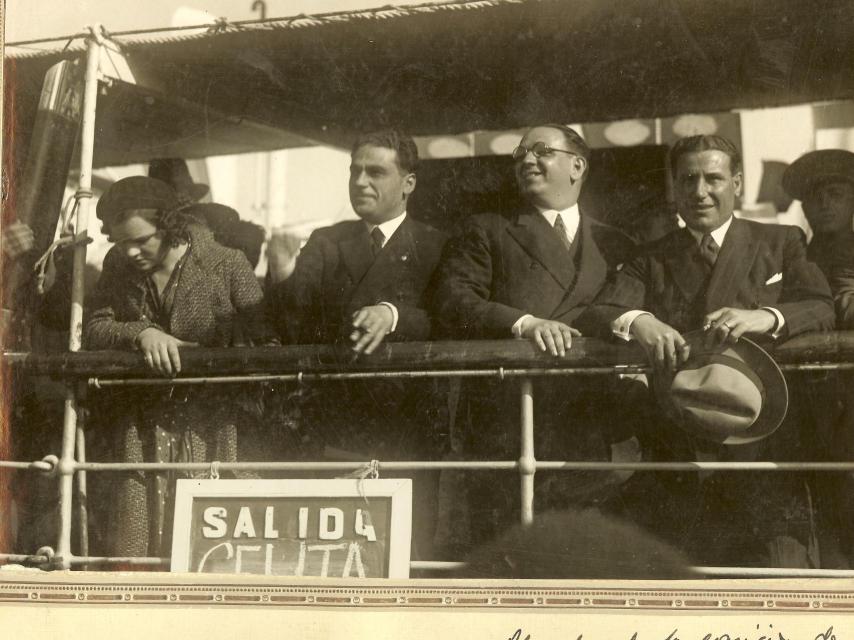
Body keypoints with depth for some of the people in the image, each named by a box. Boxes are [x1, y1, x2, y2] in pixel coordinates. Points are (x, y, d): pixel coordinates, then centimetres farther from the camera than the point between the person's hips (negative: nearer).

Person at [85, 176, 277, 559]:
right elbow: (94, 329, -1)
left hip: (208, 427, -3)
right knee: (134, 546, 1)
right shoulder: (118, 266, 6)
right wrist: (141, 333, -18)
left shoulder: (227, 265, -7)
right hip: (140, 425, 4)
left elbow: (265, 345, -5)